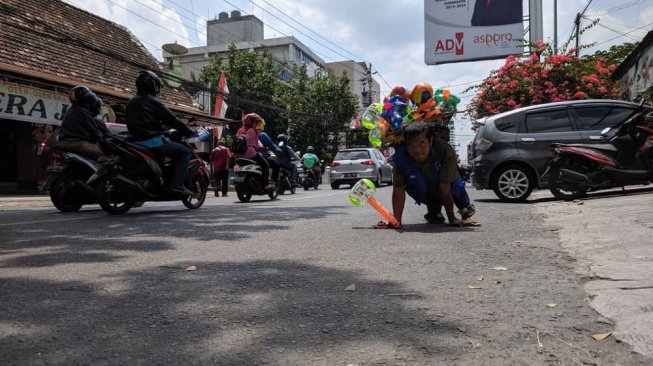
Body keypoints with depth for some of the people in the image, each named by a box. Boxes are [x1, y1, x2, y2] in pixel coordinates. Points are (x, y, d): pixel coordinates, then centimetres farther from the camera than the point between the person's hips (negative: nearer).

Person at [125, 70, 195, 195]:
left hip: (137, 141, 9)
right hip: (153, 141, -9)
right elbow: (172, 120, -8)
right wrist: (191, 132, 0)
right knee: (185, 152, -5)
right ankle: (177, 184, -17)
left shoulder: (131, 103, 16)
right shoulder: (153, 101, -8)